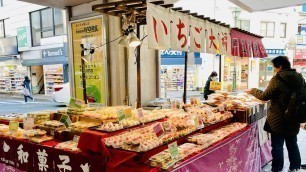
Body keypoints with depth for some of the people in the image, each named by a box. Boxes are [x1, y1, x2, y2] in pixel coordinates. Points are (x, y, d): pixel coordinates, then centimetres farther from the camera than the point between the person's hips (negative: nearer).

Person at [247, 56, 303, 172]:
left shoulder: (278, 78, -16)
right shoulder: (299, 78, 5)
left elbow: (265, 96, -11)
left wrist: (253, 91, 4)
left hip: (279, 119, -7)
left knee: (277, 145, 3)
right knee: (292, 144, 19)